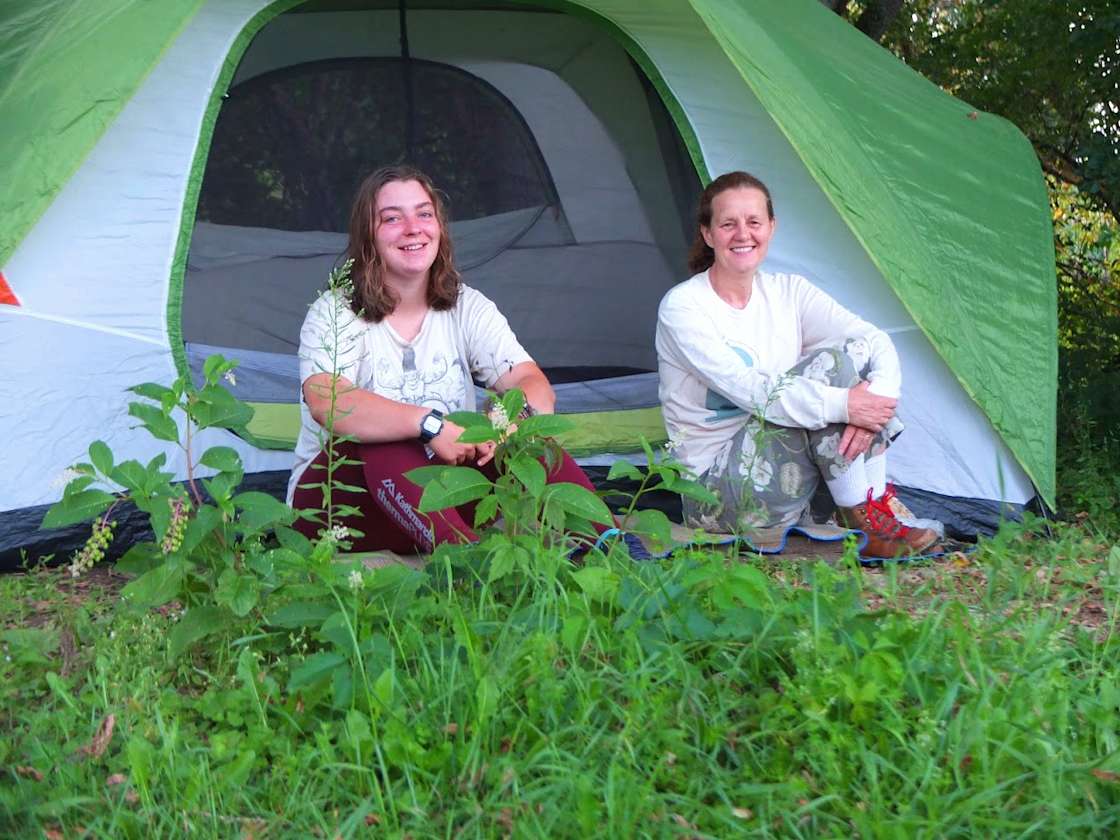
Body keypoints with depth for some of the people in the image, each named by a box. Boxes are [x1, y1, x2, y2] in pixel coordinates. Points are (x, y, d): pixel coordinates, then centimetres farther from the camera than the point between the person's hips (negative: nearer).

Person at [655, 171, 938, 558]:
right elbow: (745, 388, -24)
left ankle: (880, 504, -12)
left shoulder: (787, 292, 6)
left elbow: (877, 340, -4)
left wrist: (876, 398, -25)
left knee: (859, 350, -12)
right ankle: (868, 526, -17)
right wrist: (843, 406, -32)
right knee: (829, 363, -23)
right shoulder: (681, 307, -12)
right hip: (719, 499, -6)